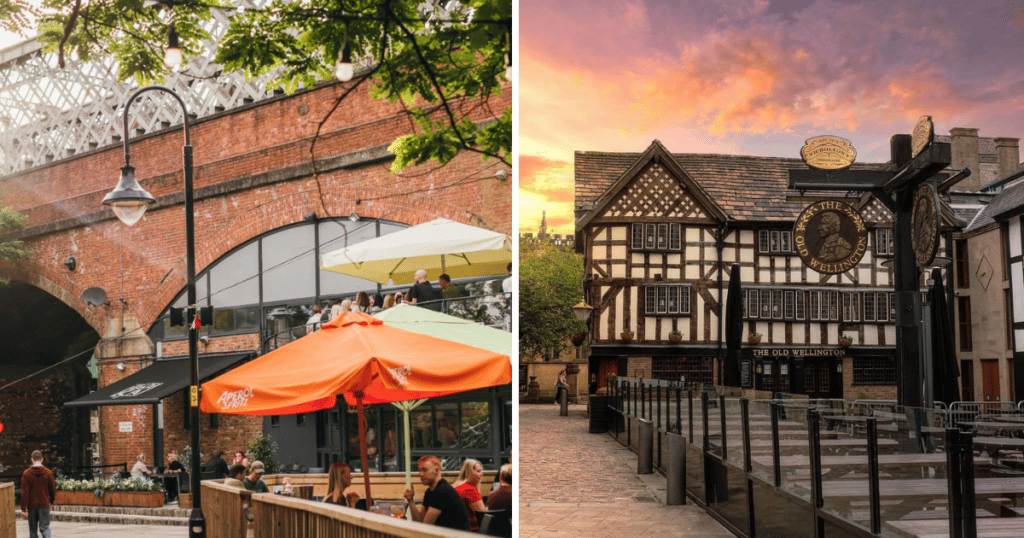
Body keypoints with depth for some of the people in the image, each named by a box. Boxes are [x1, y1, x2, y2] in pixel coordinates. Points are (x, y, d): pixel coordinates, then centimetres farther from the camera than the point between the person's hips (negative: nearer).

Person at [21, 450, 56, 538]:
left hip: (32, 505, 0)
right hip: (44, 505, 0)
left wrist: (23, 509, -5)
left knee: (33, 530, 12)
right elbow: (53, 490, 6)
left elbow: (24, 493, -7)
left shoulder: (26, 474, -4)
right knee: (44, 527, -2)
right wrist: (51, 501, 26)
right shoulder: (48, 473, -1)